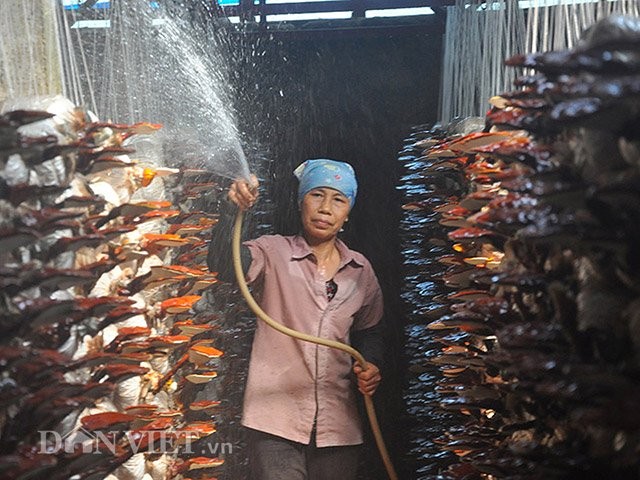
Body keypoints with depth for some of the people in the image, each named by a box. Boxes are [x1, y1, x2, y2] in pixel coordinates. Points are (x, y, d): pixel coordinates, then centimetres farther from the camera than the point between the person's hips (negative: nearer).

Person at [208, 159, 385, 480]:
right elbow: (223, 264, -23)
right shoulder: (274, 253, -3)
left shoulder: (361, 270, 8)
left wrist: (371, 366, 1)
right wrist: (234, 211, -38)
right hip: (275, 422, -4)